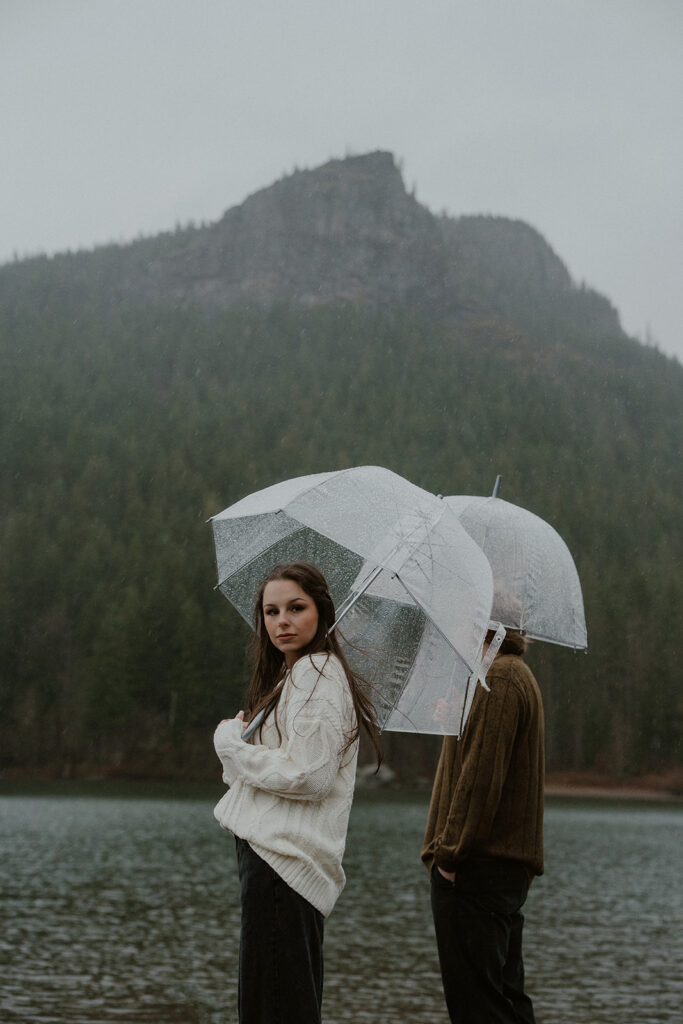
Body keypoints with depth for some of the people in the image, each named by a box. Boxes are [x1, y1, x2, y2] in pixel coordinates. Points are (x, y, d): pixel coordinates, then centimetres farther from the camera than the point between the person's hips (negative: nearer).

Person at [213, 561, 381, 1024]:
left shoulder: (316, 673, -10)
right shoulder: (290, 675, 22)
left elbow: (309, 774, -19)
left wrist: (232, 742, -8)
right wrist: (243, 740, 7)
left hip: (284, 858, -10)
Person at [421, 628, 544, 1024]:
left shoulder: (498, 680, -15)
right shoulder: (518, 674, 19)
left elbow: (481, 777, -20)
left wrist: (450, 852, -17)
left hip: (479, 869, -11)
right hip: (512, 866, 11)